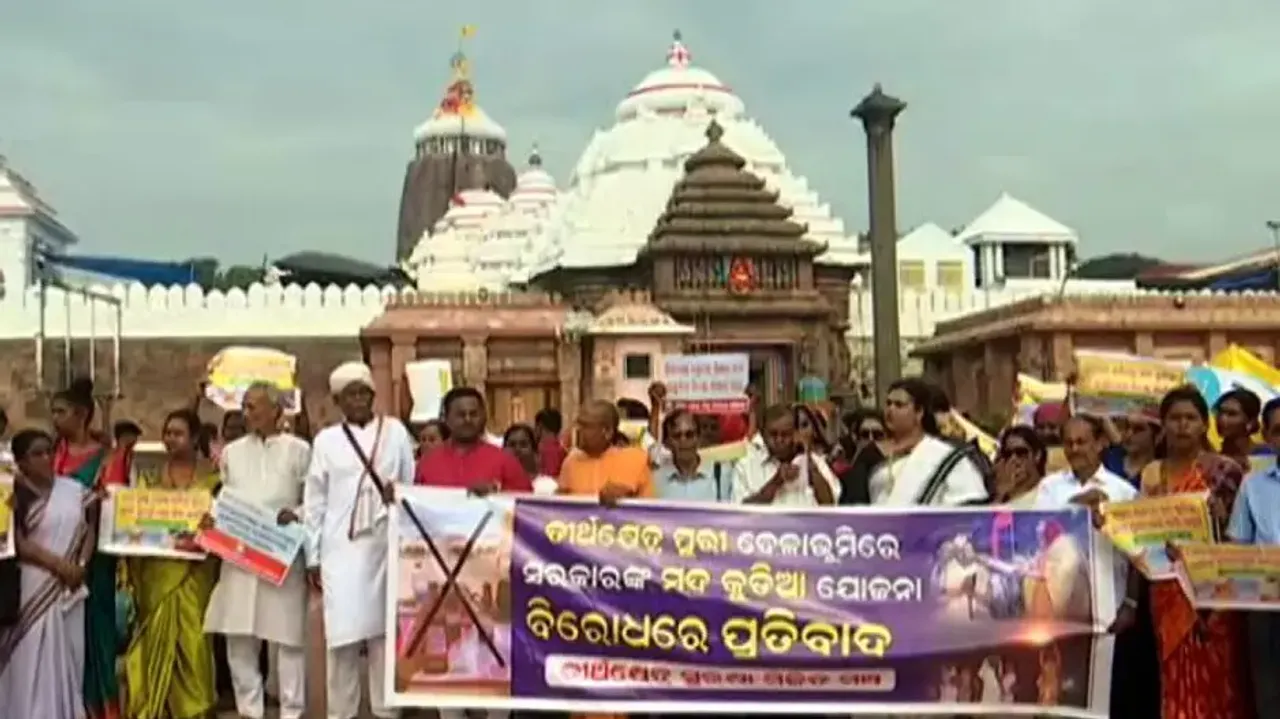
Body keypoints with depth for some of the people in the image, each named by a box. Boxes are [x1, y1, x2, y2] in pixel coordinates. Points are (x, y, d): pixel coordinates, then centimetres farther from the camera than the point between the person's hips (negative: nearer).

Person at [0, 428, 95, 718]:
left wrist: (81, 565, -5)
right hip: (33, 588, -4)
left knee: (69, 655, 6)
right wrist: (59, 564, -15)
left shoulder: (74, 489, 7)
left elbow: (88, 530, 11)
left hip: (70, 586, 4)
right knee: (33, 658, -3)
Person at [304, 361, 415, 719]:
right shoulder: (326, 439, 6)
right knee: (343, 632, -1)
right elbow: (314, 501, 6)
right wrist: (313, 556, 4)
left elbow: (413, 486, 10)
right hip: (342, 548, 0)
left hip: (387, 546, 0)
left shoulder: (395, 431, 6)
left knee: (385, 629, 3)